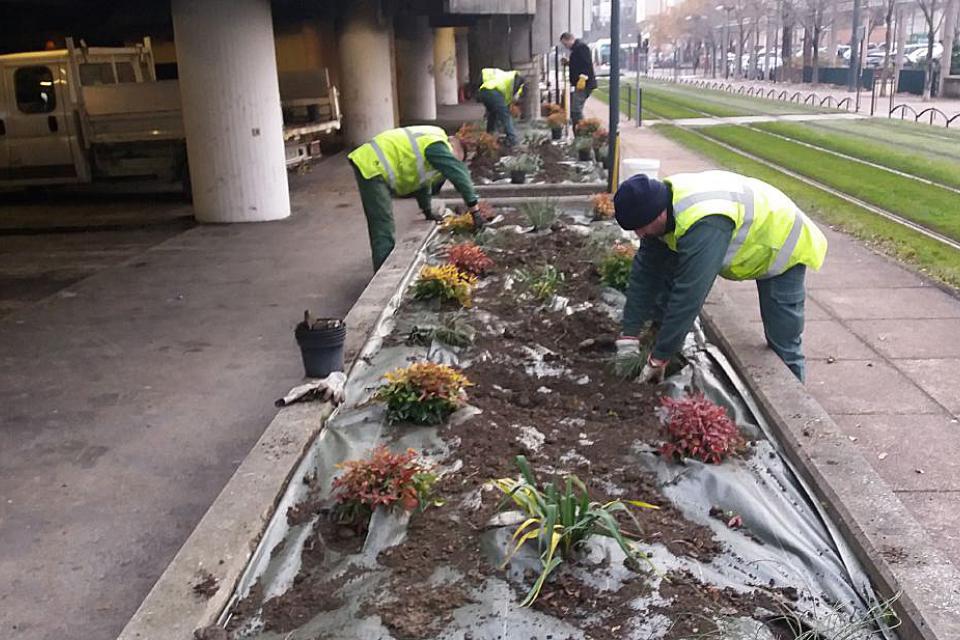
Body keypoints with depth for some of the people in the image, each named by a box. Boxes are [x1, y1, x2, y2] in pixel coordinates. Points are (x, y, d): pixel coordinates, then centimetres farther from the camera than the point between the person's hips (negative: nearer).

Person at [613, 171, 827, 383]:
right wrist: (629, 335, -12)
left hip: (784, 248, -8)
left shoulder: (703, 224, -43)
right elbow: (645, 270, -13)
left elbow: (689, 295, -42)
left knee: (782, 344, -9)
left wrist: (658, 358, -36)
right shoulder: (661, 204, -18)